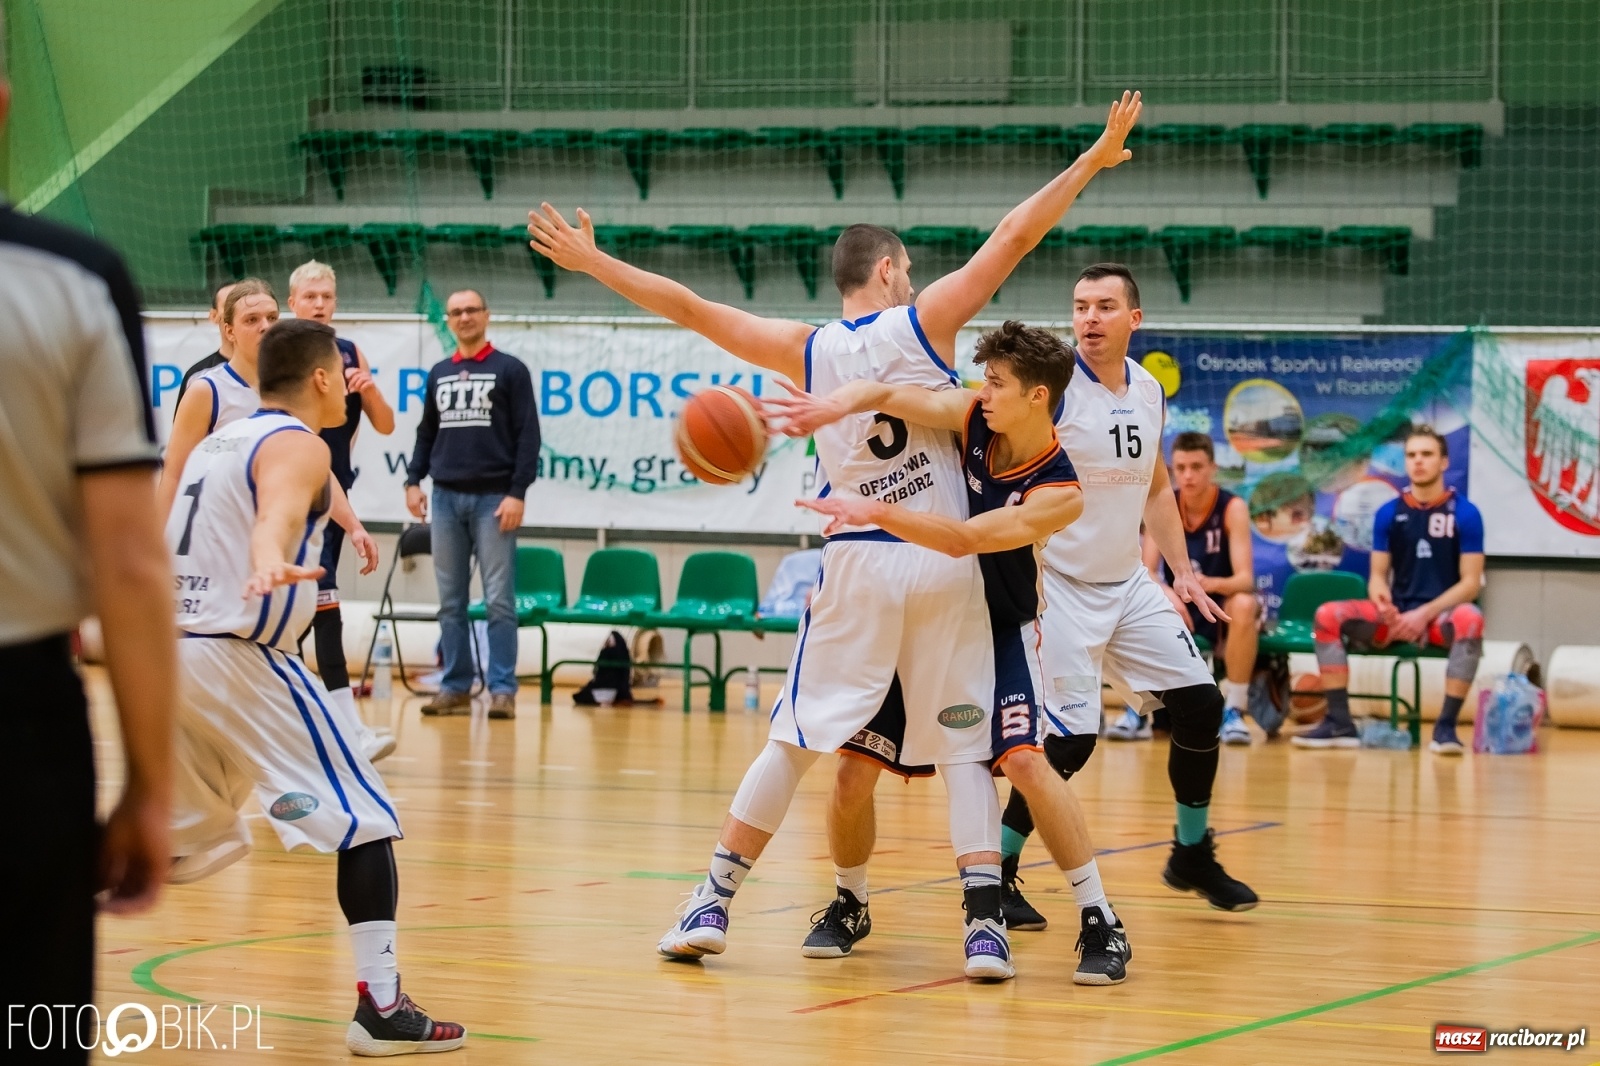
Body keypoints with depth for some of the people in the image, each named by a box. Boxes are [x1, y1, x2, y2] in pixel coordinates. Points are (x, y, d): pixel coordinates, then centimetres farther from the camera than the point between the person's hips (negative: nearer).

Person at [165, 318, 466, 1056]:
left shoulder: (218, 442, 20)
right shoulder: (298, 444, -7)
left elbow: (176, 542, 37)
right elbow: (277, 515, -31)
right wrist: (269, 565, -51)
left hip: (173, 652, 9)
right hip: (241, 656, -9)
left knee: (178, 835, 24)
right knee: (366, 817, -5)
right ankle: (382, 1009, -14)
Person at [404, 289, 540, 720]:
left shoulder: (510, 370, 1)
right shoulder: (439, 373, 14)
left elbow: (528, 436, -3)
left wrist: (517, 493, -11)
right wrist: (413, 481, 6)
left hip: (492, 498, -4)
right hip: (446, 498, 4)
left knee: (498, 601, -6)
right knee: (450, 602, 5)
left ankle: (503, 690, -5)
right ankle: (455, 688, 8)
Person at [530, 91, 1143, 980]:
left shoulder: (805, 352, 2)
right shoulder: (926, 323, -3)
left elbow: (690, 307, 4)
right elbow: (1015, 237, -4)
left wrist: (592, 263, 12)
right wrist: (1095, 159, 3)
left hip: (858, 564, 1)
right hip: (947, 564, -1)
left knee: (794, 739, 9)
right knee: (964, 748, 5)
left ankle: (713, 906, 9)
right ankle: (986, 925, -4)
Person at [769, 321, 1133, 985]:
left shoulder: (1059, 493, -24)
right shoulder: (974, 417, -12)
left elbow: (965, 540, -34)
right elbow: (890, 394, -25)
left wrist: (874, 512, -44)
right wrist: (837, 404, -47)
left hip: (1001, 631, -4)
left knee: (1026, 760, -25)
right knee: (854, 773, -2)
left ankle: (1100, 923, -14)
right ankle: (849, 907, 24)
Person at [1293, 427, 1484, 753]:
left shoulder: (1465, 513, -2)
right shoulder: (1388, 513, 7)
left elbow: (1470, 582, -6)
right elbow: (1378, 576, 7)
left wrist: (1425, 613, -19)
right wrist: (1382, 602, -18)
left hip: (1442, 615, -3)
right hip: (1397, 616, 3)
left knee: (1470, 619, -39)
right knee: (1328, 615, -20)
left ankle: (1445, 726, -32)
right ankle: (1340, 723, -20)